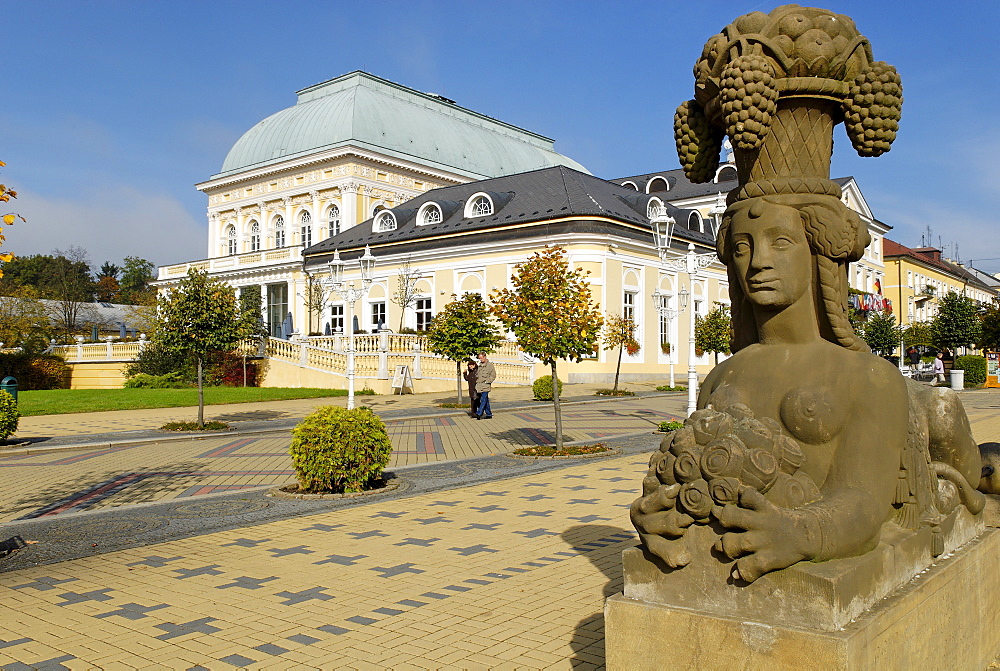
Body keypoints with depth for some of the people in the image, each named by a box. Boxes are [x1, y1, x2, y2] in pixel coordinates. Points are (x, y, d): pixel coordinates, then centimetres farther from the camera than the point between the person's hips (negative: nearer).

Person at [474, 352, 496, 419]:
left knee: (483, 400, -11)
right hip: (480, 386, 7)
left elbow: (493, 375, -6)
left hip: (485, 386, -7)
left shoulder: (490, 365, -4)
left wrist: (487, 381, -12)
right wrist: (477, 381, 13)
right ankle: (489, 414, 15)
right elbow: (477, 375, 27)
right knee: (486, 400, 10)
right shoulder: (480, 365, 16)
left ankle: (479, 413, -18)